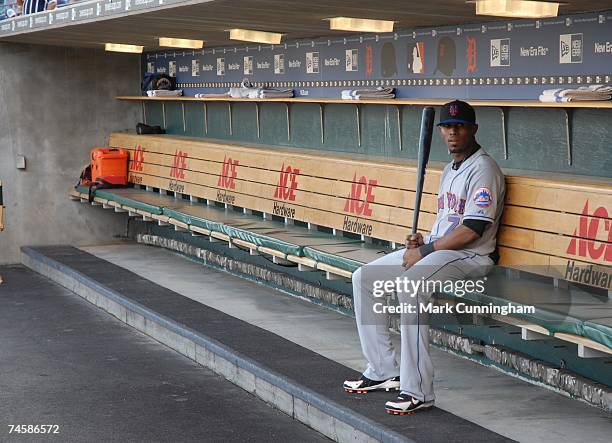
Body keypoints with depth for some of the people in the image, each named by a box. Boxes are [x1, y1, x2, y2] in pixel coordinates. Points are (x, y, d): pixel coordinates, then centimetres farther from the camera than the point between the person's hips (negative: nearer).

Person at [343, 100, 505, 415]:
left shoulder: (483, 169, -12)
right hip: (435, 249, 10)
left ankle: (418, 392, -34)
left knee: (409, 286, -36)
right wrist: (424, 240, 5)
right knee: (364, 278, 4)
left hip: (471, 256, -10)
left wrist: (425, 251, -16)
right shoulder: (450, 170, 19)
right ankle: (383, 371, 5)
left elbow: (472, 230, -20)